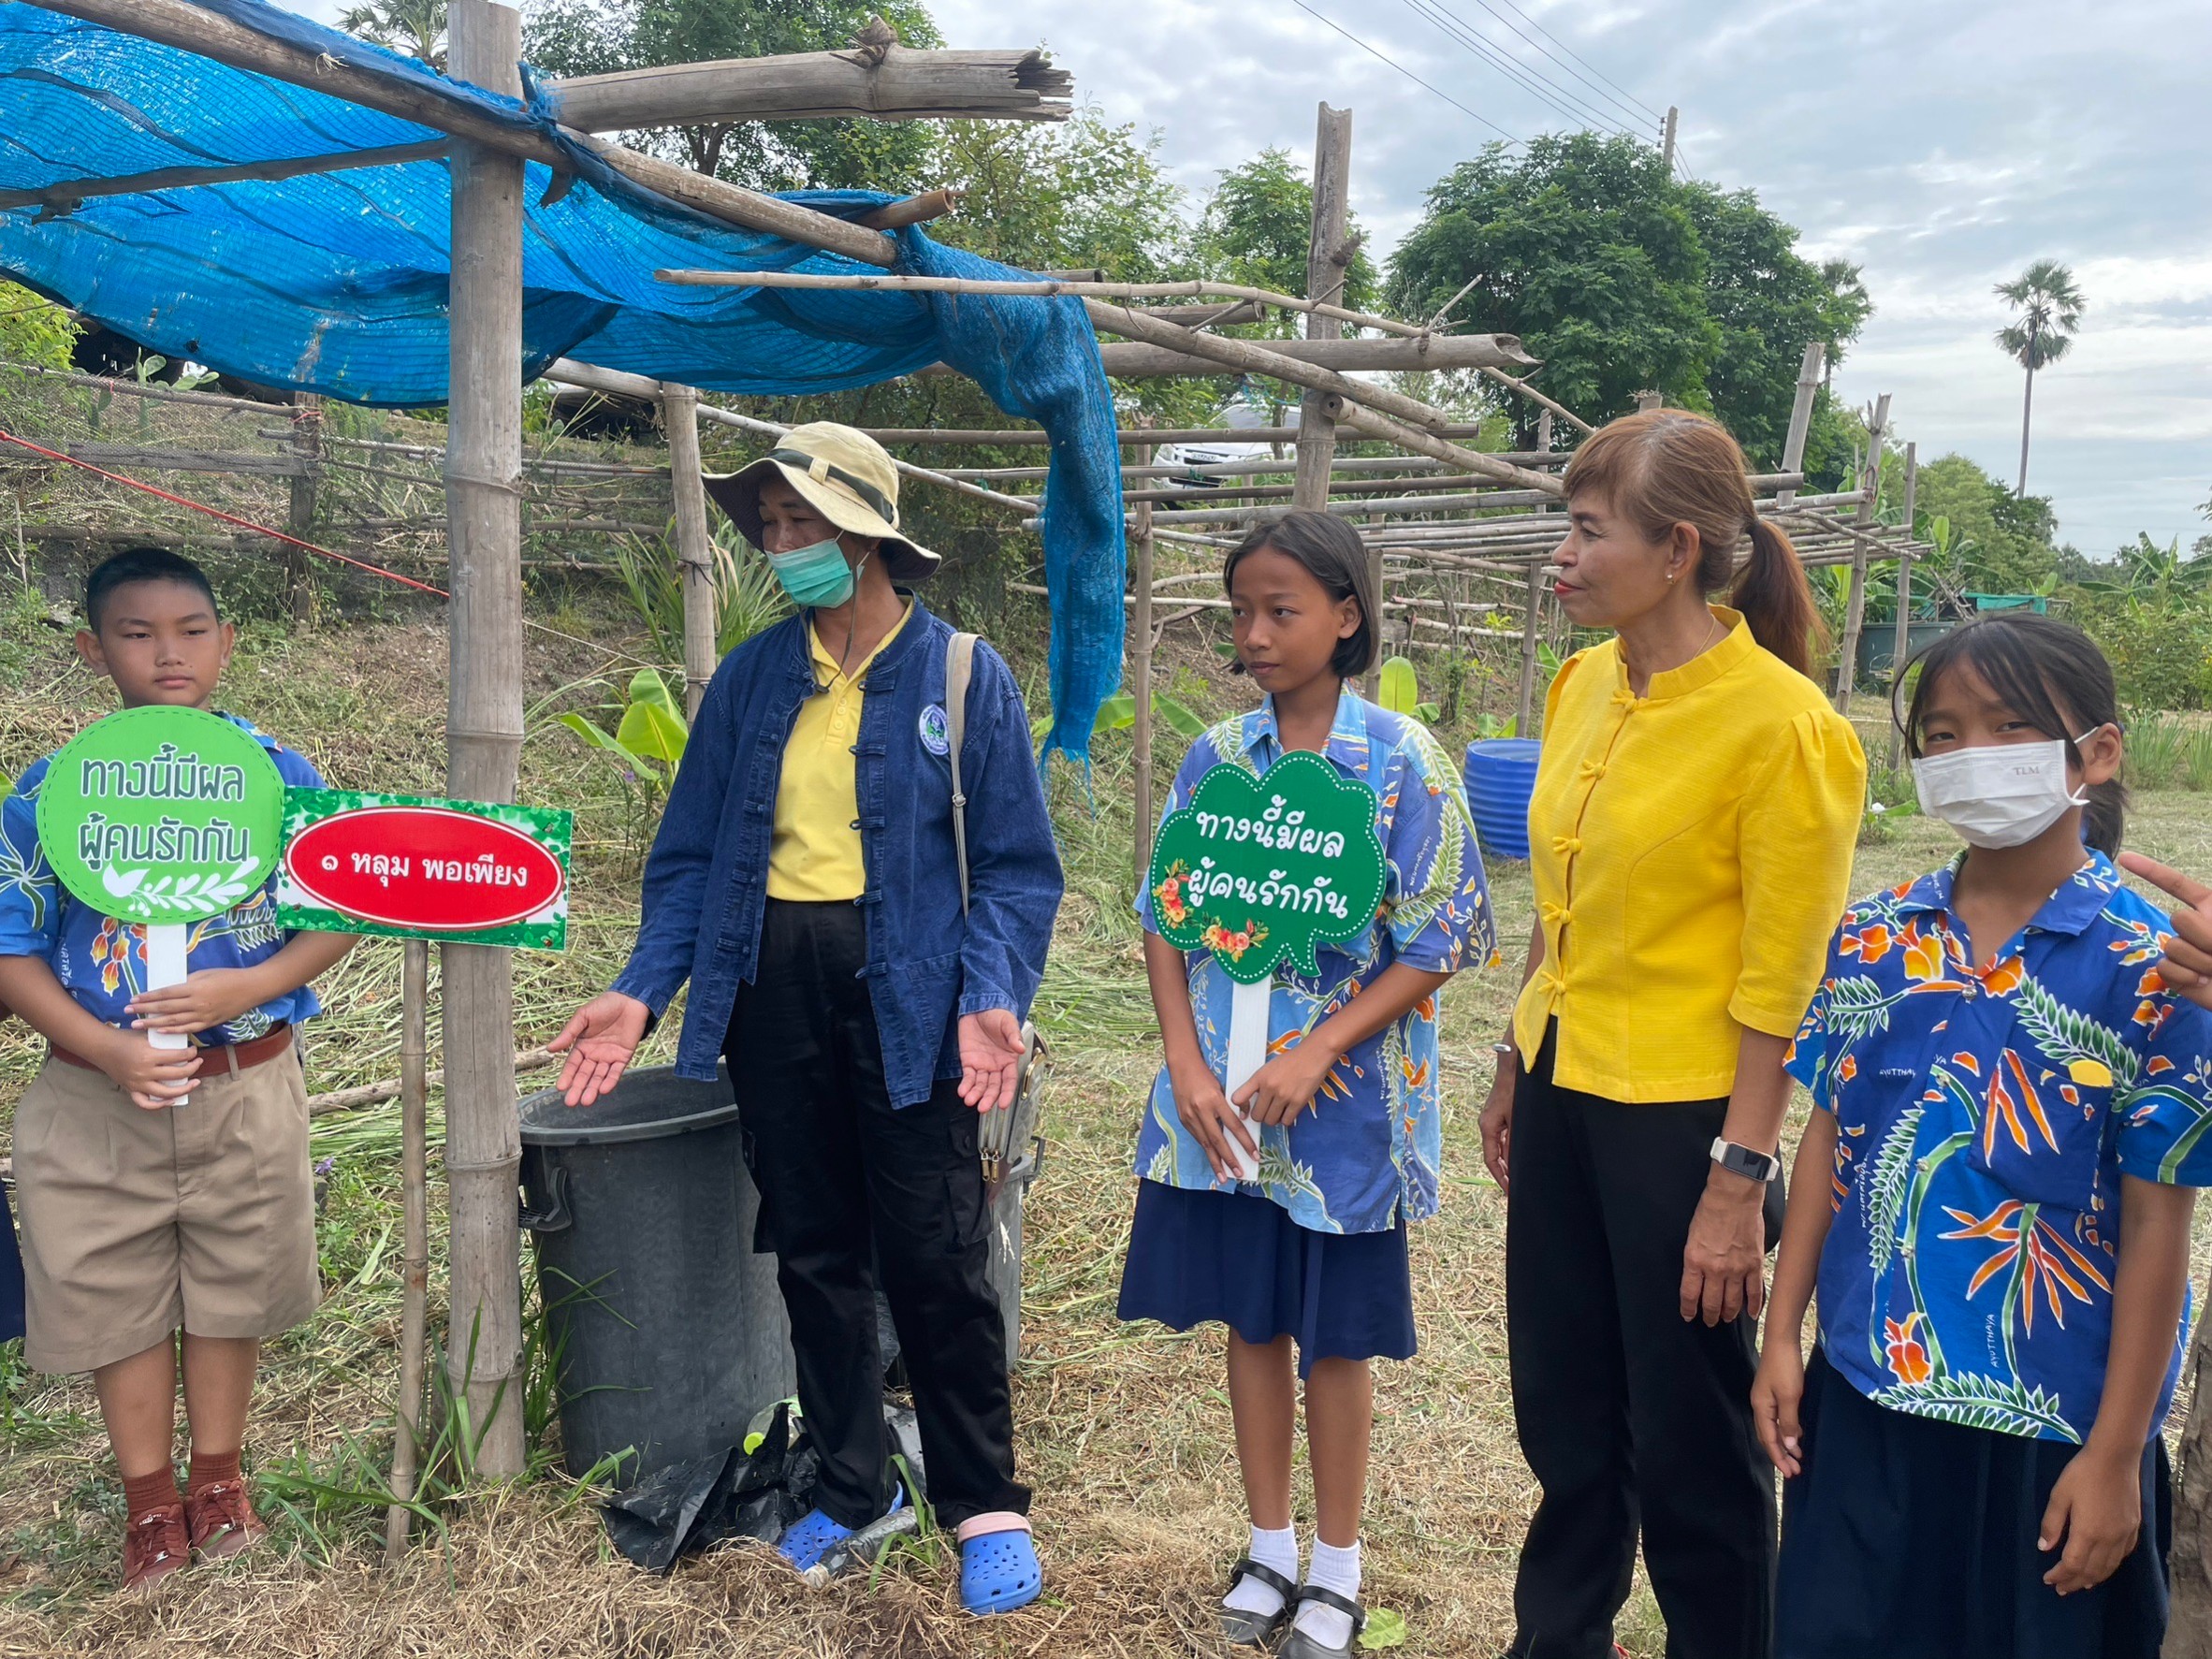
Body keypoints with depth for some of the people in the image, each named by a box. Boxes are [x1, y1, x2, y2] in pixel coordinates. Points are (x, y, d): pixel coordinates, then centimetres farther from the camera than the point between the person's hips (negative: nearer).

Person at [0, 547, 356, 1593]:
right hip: (101, 1094, 0)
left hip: (247, 1085, 0)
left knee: (232, 1285, 14)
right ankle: (149, 1499, 30)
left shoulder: (279, 776, -5)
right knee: (117, 1297, 11)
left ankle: (217, 1477, 35)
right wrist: (109, 1048, -17)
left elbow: (339, 913, 0)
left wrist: (249, 987, -17)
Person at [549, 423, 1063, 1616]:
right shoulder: (751, 678, 6)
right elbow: (692, 852, 7)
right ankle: (850, 1483, 32)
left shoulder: (964, 675, -5)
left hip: (904, 987, -4)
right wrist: (641, 992, -4)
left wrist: (993, 998, -20)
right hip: (771, 981, 4)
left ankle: (986, 1506, 18)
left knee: (933, 1259, 0)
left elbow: (1015, 864, -6)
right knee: (812, 1248, 14)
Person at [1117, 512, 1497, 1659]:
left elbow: (1439, 942, -10)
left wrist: (1316, 1055, -18)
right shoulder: (1215, 759, 1)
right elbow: (1166, 922, 4)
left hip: (1343, 1099, -3)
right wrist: (1186, 1068, -8)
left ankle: (1336, 1567, 29)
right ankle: (1269, 1547, 32)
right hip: (1221, 1095, 4)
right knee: (1250, 1319, 14)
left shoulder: (1402, 762, -9)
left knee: (1334, 1336, 10)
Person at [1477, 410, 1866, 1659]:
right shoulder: (1583, 686, 4)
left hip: (1680, 1114, -7)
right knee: (1562, 1406, 20)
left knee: (1690, 1438, 9)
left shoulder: (1782, 724, -17)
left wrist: (1740, 1182, -16)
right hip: (1565, 1095, 7)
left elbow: (1782, 981, -16)